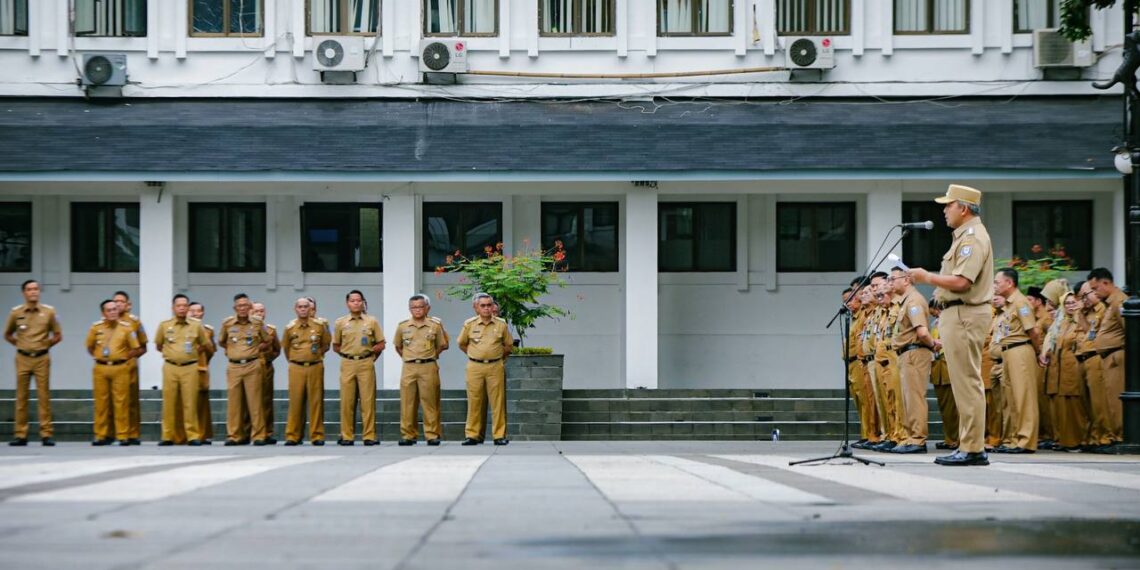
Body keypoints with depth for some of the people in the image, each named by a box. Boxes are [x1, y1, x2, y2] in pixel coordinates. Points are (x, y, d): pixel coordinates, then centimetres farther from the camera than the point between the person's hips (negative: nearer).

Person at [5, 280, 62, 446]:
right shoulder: (15, 312, 3)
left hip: (42, 359, -1)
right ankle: (20, 435, 6)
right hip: (23, 358, 1)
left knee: (44, 397, -2)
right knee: (21, 397, 2)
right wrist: (19, 344, 6)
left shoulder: (48, 311, 1)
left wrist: (46, 344, 3)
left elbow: (58, 335, 10)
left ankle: (46, 434, 1)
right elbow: (7, 335, 16)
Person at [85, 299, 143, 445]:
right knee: (101, 402, 3)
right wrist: (99, 356, 9)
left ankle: (123, 436, 0)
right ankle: (101, 436, 8)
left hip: (120, 368, -1)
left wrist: (124, 357, 2)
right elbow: (89, 347, 19)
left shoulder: (126, 327, 2)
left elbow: (136, 349, 7)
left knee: (121, 402, -3)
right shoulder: (96, 327, 6)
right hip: (100, 368, 2)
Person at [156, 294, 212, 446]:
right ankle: (167, 435, 5)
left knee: (190, 402, -2)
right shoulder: (164, 325, 4)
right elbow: (158, 345, 18)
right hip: (170, 367, 1)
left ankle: (193, 435, 1)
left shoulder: (196, 325, 4)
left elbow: (205, 344, 16)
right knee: (169, 402, 1)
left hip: (190, 367, -1)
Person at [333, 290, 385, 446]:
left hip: (366, 364, -1)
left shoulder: (372, 321, 6)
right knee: (347, 401, 0)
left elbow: (381, 344, 7)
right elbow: (336, 346, 14)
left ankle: (369, 435, -1)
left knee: (368, 400, -3)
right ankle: (347, 436, 4)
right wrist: (349, 354, 7)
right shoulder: (340, 323, 8)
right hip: (347, 364, 1)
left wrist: (369, 354, 1)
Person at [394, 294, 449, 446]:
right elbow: (398, 346, 20)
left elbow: (443, 345, 14)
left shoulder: (435, 325, 3)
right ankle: (408, 435, 6)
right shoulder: (402, 326, 7)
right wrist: (407, 358, 11)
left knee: (430, 402, -1)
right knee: (407, 403, 1)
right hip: (409, 368, 2)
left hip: (428, 367, -1)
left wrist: (431, 355, 9)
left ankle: (432, 435, 2)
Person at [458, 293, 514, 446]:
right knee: (475, 402, 1)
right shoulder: (469, 324, 3)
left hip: (495, 366, 0)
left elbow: (508, 345, 14)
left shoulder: (501, 324, 4)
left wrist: (496, 356, 10)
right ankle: (473, 435, 7)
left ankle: (499, 435, 3)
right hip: (475, 367, 0)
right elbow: (462, 344, 15)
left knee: (498, 402, -1)